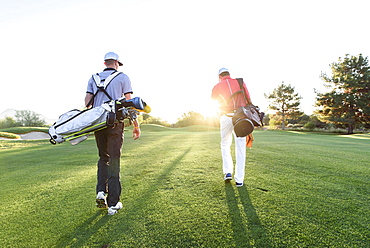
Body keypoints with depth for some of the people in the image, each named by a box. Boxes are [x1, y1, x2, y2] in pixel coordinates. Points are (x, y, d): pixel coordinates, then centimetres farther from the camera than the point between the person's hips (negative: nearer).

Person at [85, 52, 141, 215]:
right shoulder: (123, 77, 5)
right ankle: (113, 204, 5)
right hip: (115, 123, -3)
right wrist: (136, 125, 0)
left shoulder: (94, 78, 16)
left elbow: (87, 102, 7)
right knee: (114, 161, 0)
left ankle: (101, 191, 6)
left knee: (103, 158, 20)